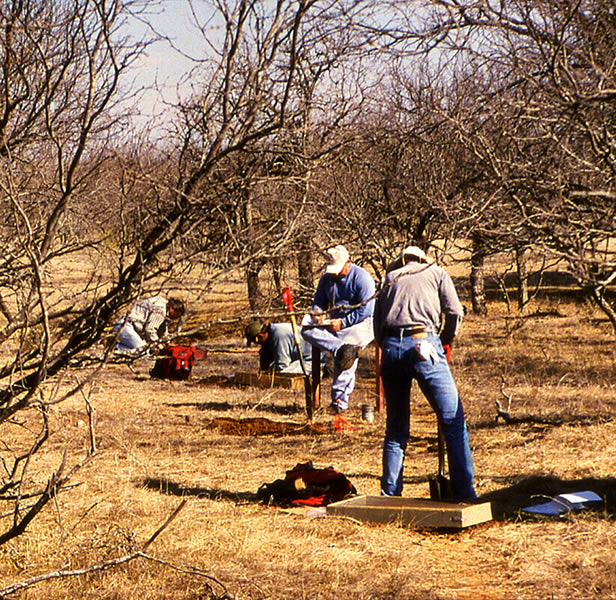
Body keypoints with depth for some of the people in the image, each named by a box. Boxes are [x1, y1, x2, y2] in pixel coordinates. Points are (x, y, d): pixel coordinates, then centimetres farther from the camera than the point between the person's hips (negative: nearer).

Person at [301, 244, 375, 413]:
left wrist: (343, 322, -17)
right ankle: (342, 349, -35)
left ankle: (340, 400, -22)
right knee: (307, 329, -20)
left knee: (345, 356, -26)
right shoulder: (326, 278, 11)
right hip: (334, 321, 7)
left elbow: (366, 309, -14)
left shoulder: (361, 277, -9)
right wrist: (318, 313, -5)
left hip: (360, 323, -7)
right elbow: (319, 301, 20)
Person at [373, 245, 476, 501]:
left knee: (395, 428, 13)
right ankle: (464, 493, -5)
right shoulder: (436, 272, 18)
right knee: (453, 422, 1)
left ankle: (390, 495, 13)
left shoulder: (389, 279, 25)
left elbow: (377, 326, 18)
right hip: (424, 345, -3)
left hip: (390, 347, 4)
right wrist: (446, 341, 21)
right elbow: (455, 312, 6)